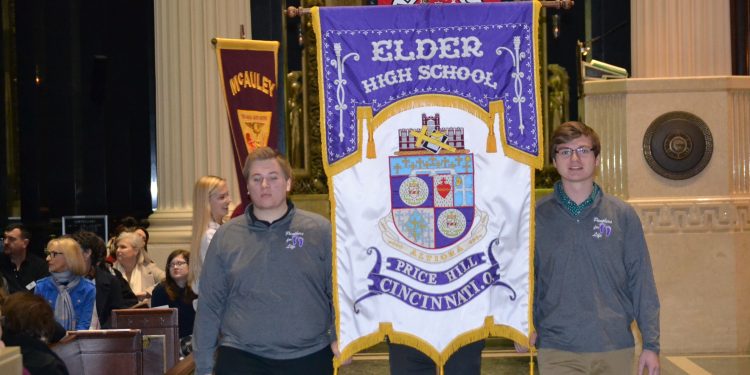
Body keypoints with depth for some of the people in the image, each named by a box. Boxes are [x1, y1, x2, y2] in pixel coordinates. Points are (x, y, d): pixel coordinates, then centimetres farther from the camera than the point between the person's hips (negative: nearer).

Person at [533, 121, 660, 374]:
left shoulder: (623, 215, 4)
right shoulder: (537, 215, 2)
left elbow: (641, 281, 4)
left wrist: (651, 344, 1)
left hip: (616, 350, 1)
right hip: (558, 351, -1)